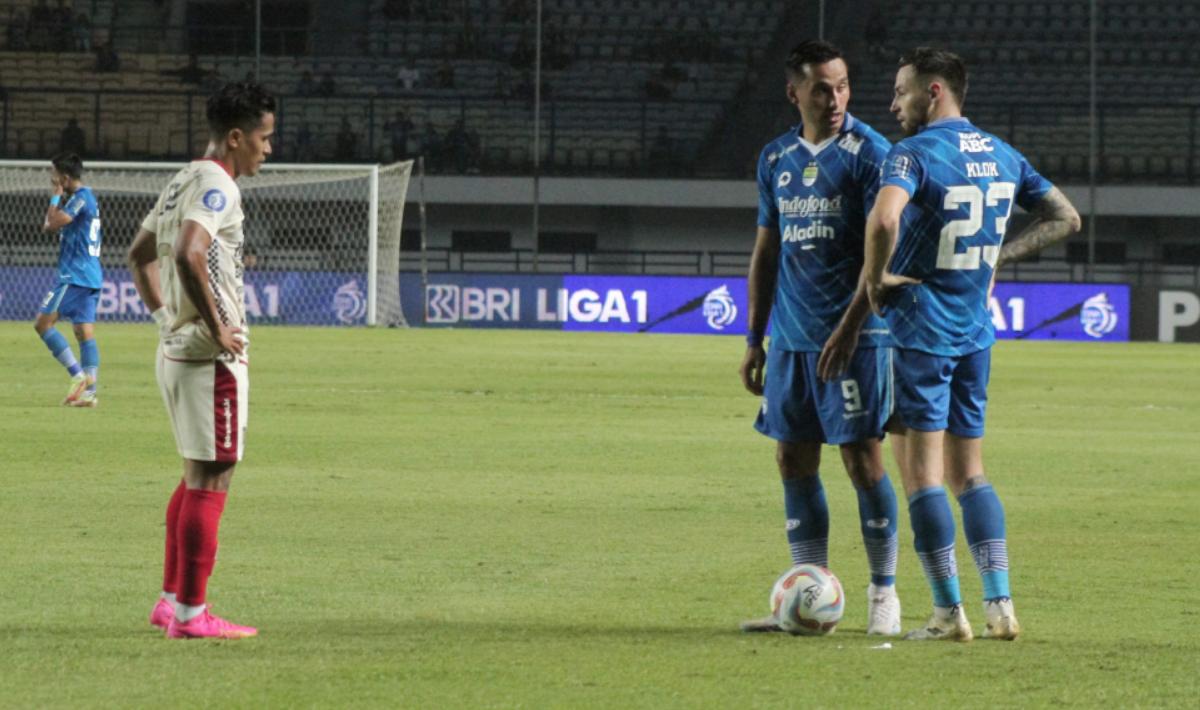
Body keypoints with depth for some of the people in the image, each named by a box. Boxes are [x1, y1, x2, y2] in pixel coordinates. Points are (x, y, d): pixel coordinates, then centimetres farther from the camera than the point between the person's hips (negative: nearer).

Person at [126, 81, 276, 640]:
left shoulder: (183, 182, 15)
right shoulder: (217, 186, -15)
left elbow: (139, 254, 26)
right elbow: (188, 255, -31)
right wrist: (218, 328, -22)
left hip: (175, 349, 10)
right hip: (211, 357, -10)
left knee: (197, 477, 18)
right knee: (210, 482, -6)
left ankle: (171, 600, 21)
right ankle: (190, 613, -5)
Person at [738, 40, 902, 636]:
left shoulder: (868, 153, -7)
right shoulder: (776, 159, 11)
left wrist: (849, 327, -20)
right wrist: (754, 339, 14)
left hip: (856, 335, -6)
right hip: (791, 337, 6)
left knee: (862, 459, -6)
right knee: (794, 462, 5)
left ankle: (883, 594, 3)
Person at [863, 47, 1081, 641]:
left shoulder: (913, 153, -14)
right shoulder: (1002, 155, 9)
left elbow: (884, 218, -33)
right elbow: (1064, 218, 19)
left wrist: (874, 278, -16)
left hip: (921, 329, -7)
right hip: (976, 331, 7)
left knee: (921, 470, -1)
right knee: (969, 471, 14)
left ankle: (948, 612, -3)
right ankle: (1000, 605, 7)